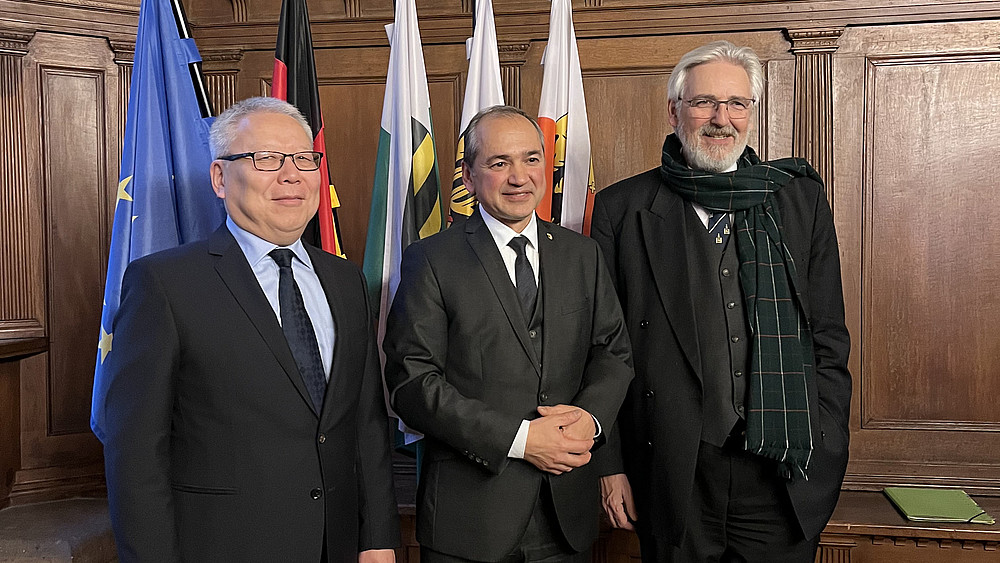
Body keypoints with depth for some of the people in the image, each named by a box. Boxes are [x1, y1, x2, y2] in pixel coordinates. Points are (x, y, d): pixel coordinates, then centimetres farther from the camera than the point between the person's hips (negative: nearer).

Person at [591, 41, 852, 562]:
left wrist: (825, 455, 2)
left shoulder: (799, 200, 6)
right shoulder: (621, 208, 1)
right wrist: (609, 464, -1)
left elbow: (828, 338, 8)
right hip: (673, 475, -1)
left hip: (782, 476, 2)